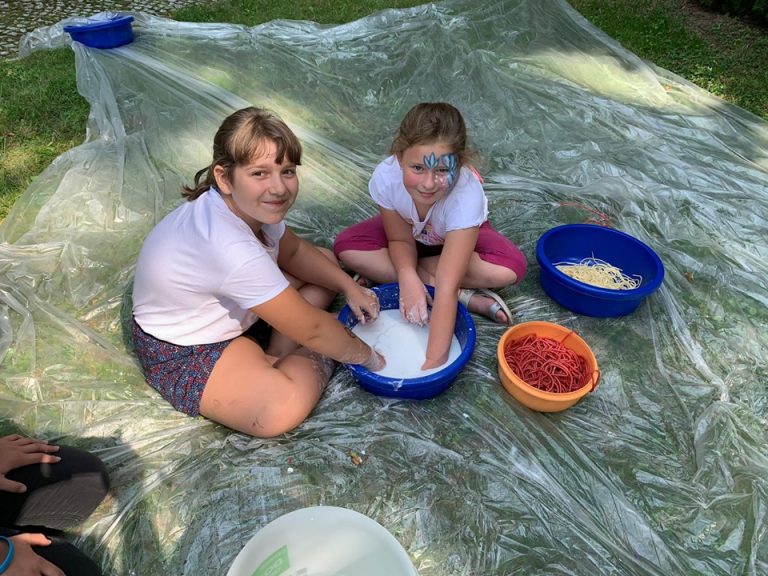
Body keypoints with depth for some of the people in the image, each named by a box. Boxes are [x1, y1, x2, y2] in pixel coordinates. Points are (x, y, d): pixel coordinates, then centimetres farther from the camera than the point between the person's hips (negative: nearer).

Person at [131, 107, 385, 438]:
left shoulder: (248, 203, -13)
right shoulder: (232, 249, -38)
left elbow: (294, 251, 6)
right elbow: (310, 328, -29)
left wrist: (349, 287, -6)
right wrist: (368, 357, -13)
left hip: (227, 309, 9)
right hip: (180, 354, -9)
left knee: (326, 260, 7)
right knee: (284, 408, -33)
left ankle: (276, 362, -5)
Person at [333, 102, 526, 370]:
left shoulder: (467, 194, -41)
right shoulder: (385, 177, -34)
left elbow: (446, 287, -44)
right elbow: (401, 240, -18)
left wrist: (433, 361, -45)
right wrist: (407, 276, -40)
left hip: (461, 236, -2)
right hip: (410, 231, 3)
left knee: (511, 268, -31)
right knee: (346, 247, -24)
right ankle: (467, 296, -20)